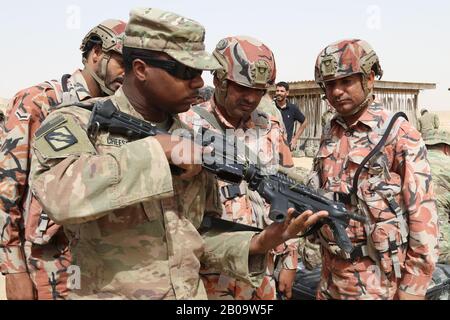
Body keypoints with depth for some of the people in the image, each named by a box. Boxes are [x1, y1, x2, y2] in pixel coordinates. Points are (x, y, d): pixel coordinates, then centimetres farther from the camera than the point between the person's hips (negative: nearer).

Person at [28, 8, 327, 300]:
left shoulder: (192, 138, 2)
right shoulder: (78, 124, -11)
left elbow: (202, 232, 5)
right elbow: (60, 194, -31)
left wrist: (256, 244, -12)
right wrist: (157, 149, -25)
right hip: (109, 293, -4)